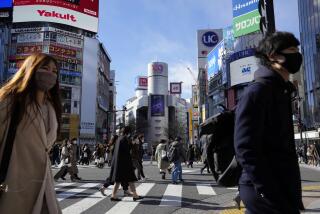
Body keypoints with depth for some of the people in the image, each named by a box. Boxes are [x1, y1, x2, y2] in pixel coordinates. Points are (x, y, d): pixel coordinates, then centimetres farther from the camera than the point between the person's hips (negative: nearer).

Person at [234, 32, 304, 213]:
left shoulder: (281, 92, 16)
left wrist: (291, 192, 17)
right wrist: (272, 198, -24)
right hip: (266, 192, -9)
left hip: (281, 188, 9)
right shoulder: (257, 91, -14)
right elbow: (246, 149, -22)